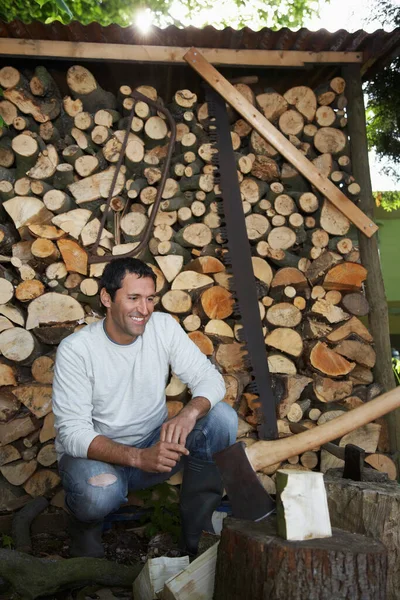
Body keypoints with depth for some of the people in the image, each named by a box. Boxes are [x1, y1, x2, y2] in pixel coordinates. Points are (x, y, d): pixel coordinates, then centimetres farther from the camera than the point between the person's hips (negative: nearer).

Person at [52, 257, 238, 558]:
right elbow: (73, 432, -23)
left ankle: (199, 534, -7)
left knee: (222, 417, -19)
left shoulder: (163, 326, -7)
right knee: (99, 493, -38)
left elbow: (210, 378, -12)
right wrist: (138, 457, -38)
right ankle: (85, 521, 2)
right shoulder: (76, 349, -18)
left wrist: (188, 414, -35)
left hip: (155, 444, 4)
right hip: (95, 454, -4)